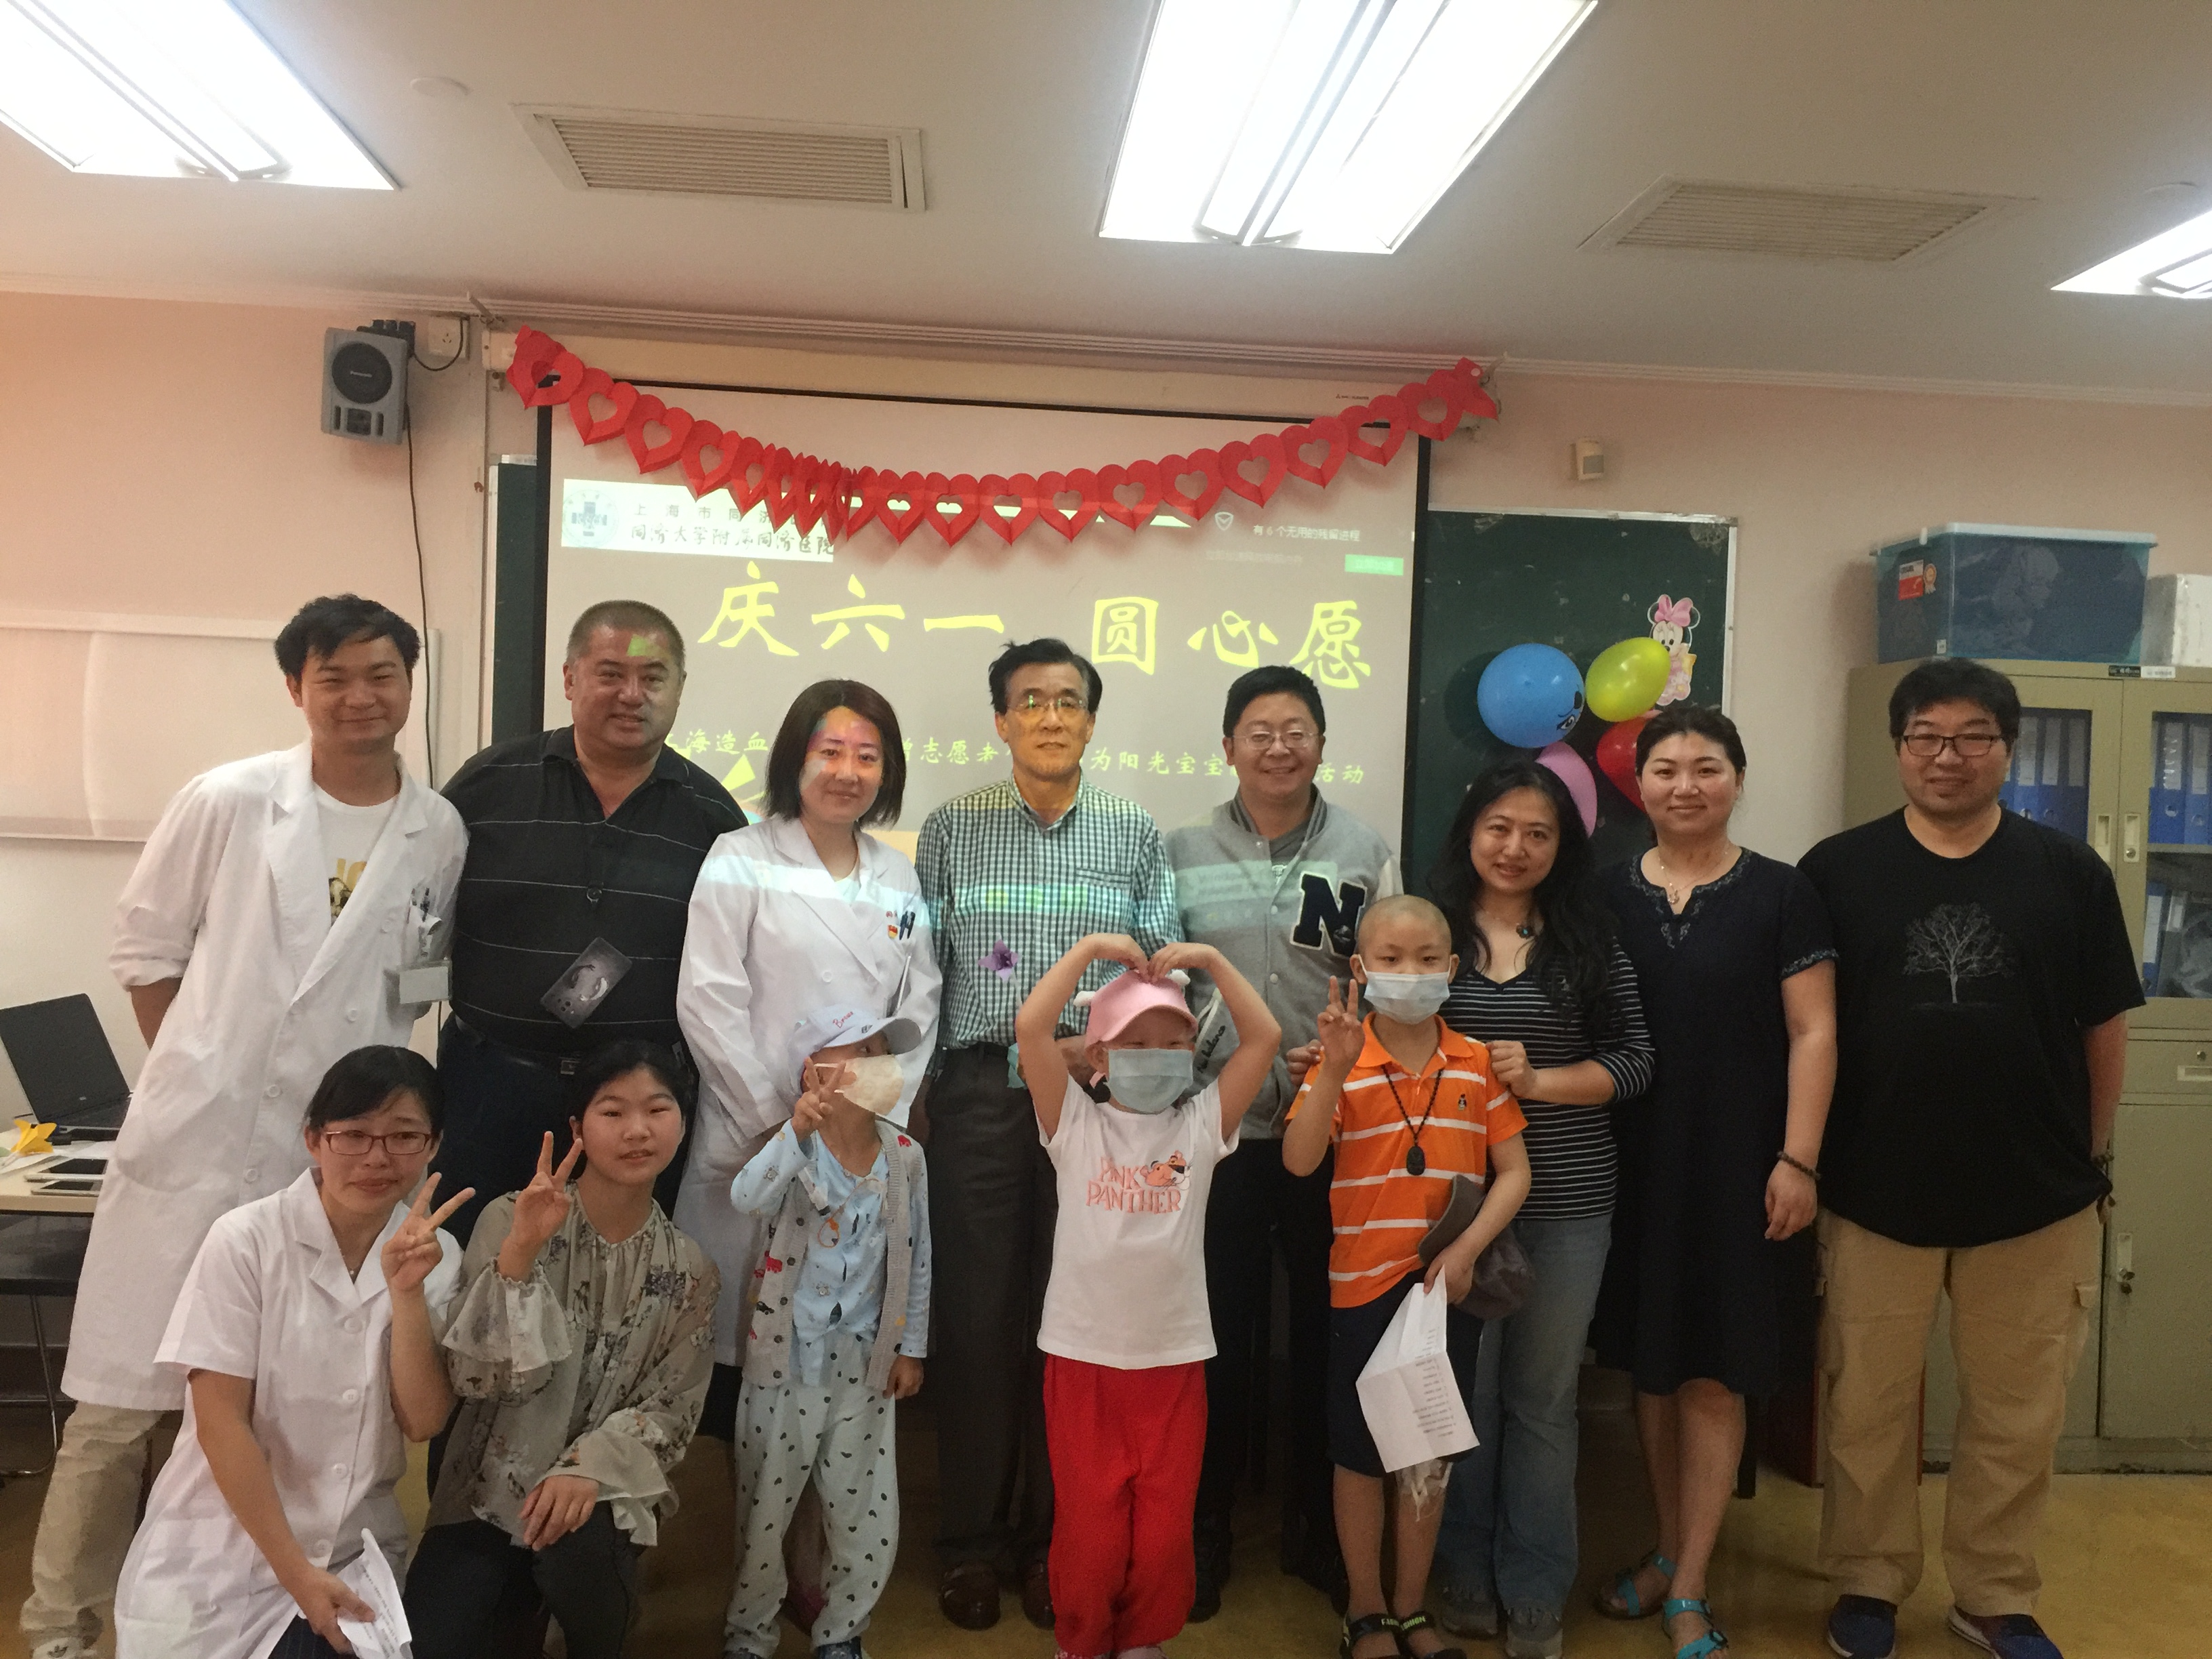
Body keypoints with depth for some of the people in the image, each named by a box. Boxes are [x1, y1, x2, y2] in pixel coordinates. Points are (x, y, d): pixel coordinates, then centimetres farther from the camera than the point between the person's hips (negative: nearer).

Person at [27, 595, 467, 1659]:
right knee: (122, 1400, 7)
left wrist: (365, 1055, 6)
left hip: (341, 1156, 1)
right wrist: (195, 1067, 4)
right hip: (195, 1140, -1)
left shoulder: (442, 834, 0)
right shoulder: (227, 802, -4)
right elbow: (144, 946, 5)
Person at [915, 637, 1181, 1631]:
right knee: (978, 1308, 3)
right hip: (980, 1089, 0)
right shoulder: (952, 830, 6)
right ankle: (971, 1540, 18)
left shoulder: (1135, 834, 7)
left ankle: (1055, 1537, 21)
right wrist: (914, 1092, 1)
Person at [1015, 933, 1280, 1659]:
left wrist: (1212, 960, -9)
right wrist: (1091, 949, -12)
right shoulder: (1075, 1123, -3)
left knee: (1165, 1532, 10)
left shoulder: (1201, 1124, 1)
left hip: (1175, 1358, 2)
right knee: (1090, 1530, 7)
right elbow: (1030, 1028, -15)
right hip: (1082, 1356, -1)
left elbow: (1265, 1037, -6)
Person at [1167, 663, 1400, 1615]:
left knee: (1326, 1332, 11)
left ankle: (1317, 1527, 29)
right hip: (1217, 1133, 0)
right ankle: (1206, 1529, 26)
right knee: (1219, 1334, 9)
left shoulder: (1366, 856, 3)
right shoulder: (1183, 855, 3)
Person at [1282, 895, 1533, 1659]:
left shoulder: (1476, 1063, 0)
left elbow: (1513, 1172, 0)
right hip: (1364, 1283, -2)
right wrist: (1335, 1071, -29)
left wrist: (1467, 1250, -12)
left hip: (1450, 1283, 2)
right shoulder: (1342, 1064, -8)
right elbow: (1299, 1161, -19)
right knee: (1361, 1453, 9)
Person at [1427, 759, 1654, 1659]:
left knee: (1543, 1396, 11)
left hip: (1567, 1202, 1)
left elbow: (1635, 1061, -1)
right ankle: (1464, 1572, 28)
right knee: (1462, 1390, 9)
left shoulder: (1591, 941, 2)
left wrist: (1538, 1081, -14)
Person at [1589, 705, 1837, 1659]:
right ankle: (1667, 1551, 30)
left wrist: (1797, 1160, -11)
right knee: (1649, 1363, 12)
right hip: (1633, 1166, 3)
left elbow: (1813, 1034, -4)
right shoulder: (1607, 895, 5)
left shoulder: (1780, 896, -3)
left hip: (1737, 1168, -3)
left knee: (1713, 1373, 3)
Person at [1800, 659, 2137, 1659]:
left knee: (2019, 1415, 14)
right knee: (1866, 1409, 10)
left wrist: (2088, 1159, 6)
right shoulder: (1837, 871, -2)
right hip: (1873, 1194, -1)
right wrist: (1802, 1161, -2)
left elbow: (2105, 1027, 6)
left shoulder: (2069, 872, 1)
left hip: (2036, 1197, 1)